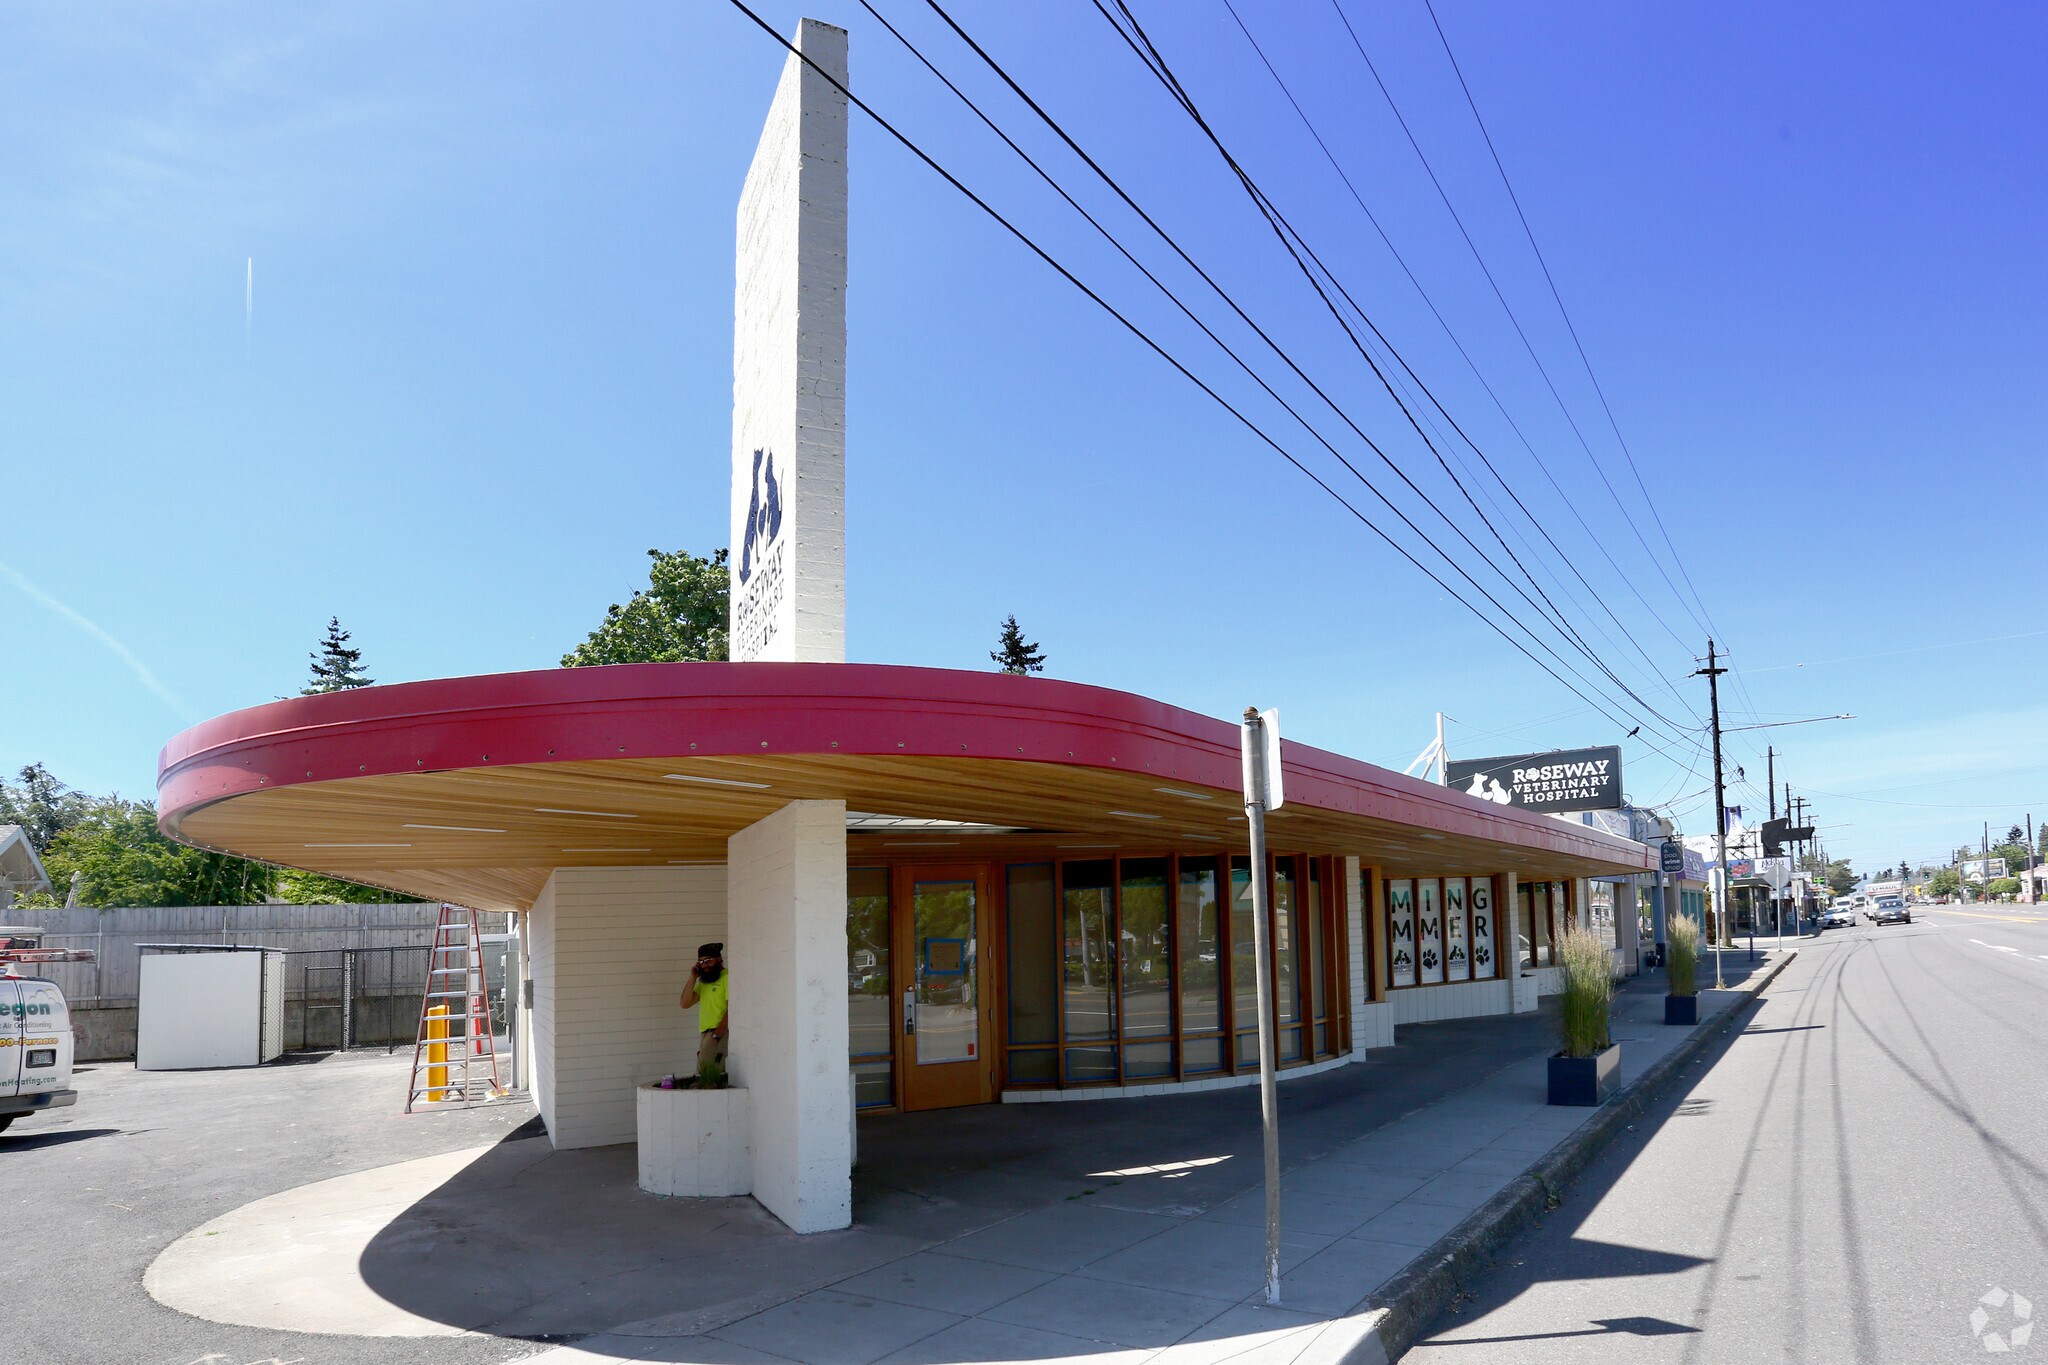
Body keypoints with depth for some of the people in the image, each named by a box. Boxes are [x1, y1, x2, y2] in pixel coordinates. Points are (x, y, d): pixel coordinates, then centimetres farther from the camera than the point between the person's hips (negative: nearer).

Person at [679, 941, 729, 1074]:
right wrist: (693, 978, 7)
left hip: (719, 1034, -8)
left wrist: (716, 1034, -16)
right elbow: (685, 1003, 14)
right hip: (705, 1034, 8)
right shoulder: (703, 981, 21)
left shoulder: (727, 977, -7)